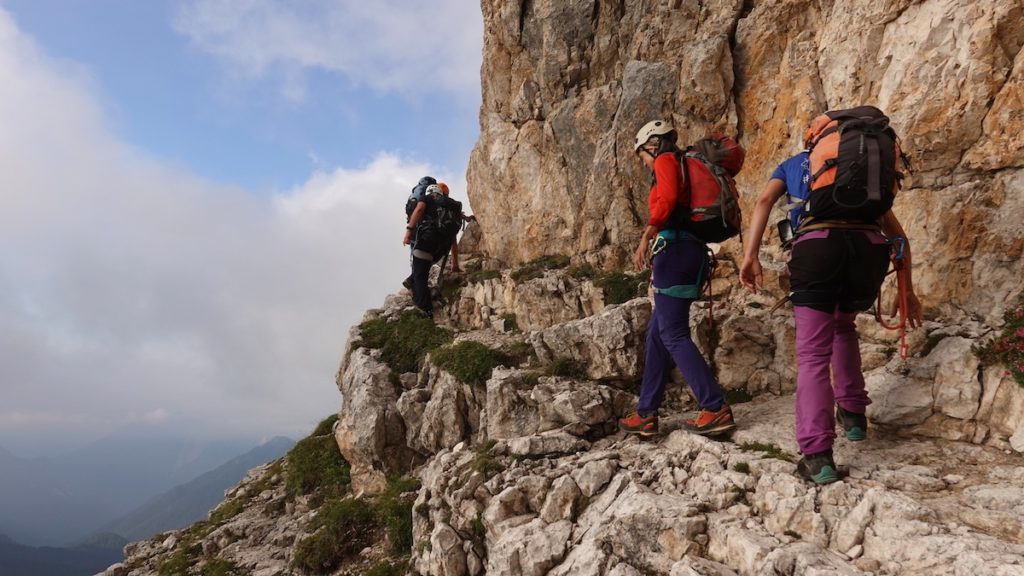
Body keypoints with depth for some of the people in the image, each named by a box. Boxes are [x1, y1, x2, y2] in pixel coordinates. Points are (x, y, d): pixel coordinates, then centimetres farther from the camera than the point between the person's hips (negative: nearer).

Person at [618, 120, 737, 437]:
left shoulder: (666, 161, 1)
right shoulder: (687, 168, 28)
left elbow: (667, 198, -18)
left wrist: (647, 235, -19)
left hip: (675, 249, -9)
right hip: (694, 250, 9)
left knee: (673, 334, -9)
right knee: (657, 333, 11)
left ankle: (716, 409, -12)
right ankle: (646, 413, 15)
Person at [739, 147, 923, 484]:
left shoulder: (793, 164, 30)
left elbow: (764, 200, 8)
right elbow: (897, 234, 29)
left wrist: (750, 255, -1)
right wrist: (907, 290, 32)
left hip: (816, 246, -3)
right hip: (869, 248, 3)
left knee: (813, 355, 1)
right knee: (843, 325, 31)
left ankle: (817, 455, -8)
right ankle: (853, 415, 32)